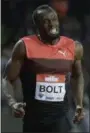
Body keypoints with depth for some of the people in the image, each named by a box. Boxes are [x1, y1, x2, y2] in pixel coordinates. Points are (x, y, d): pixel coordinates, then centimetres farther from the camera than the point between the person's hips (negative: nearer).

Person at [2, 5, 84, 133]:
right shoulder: (24, 46, -8)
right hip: (34, 115, -1)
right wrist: (13, 103, -22)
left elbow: (78, 76, 21)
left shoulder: (74, 47, 1)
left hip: (61, 115, 1)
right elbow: (7, 79, -3)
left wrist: (79, 104, 8)